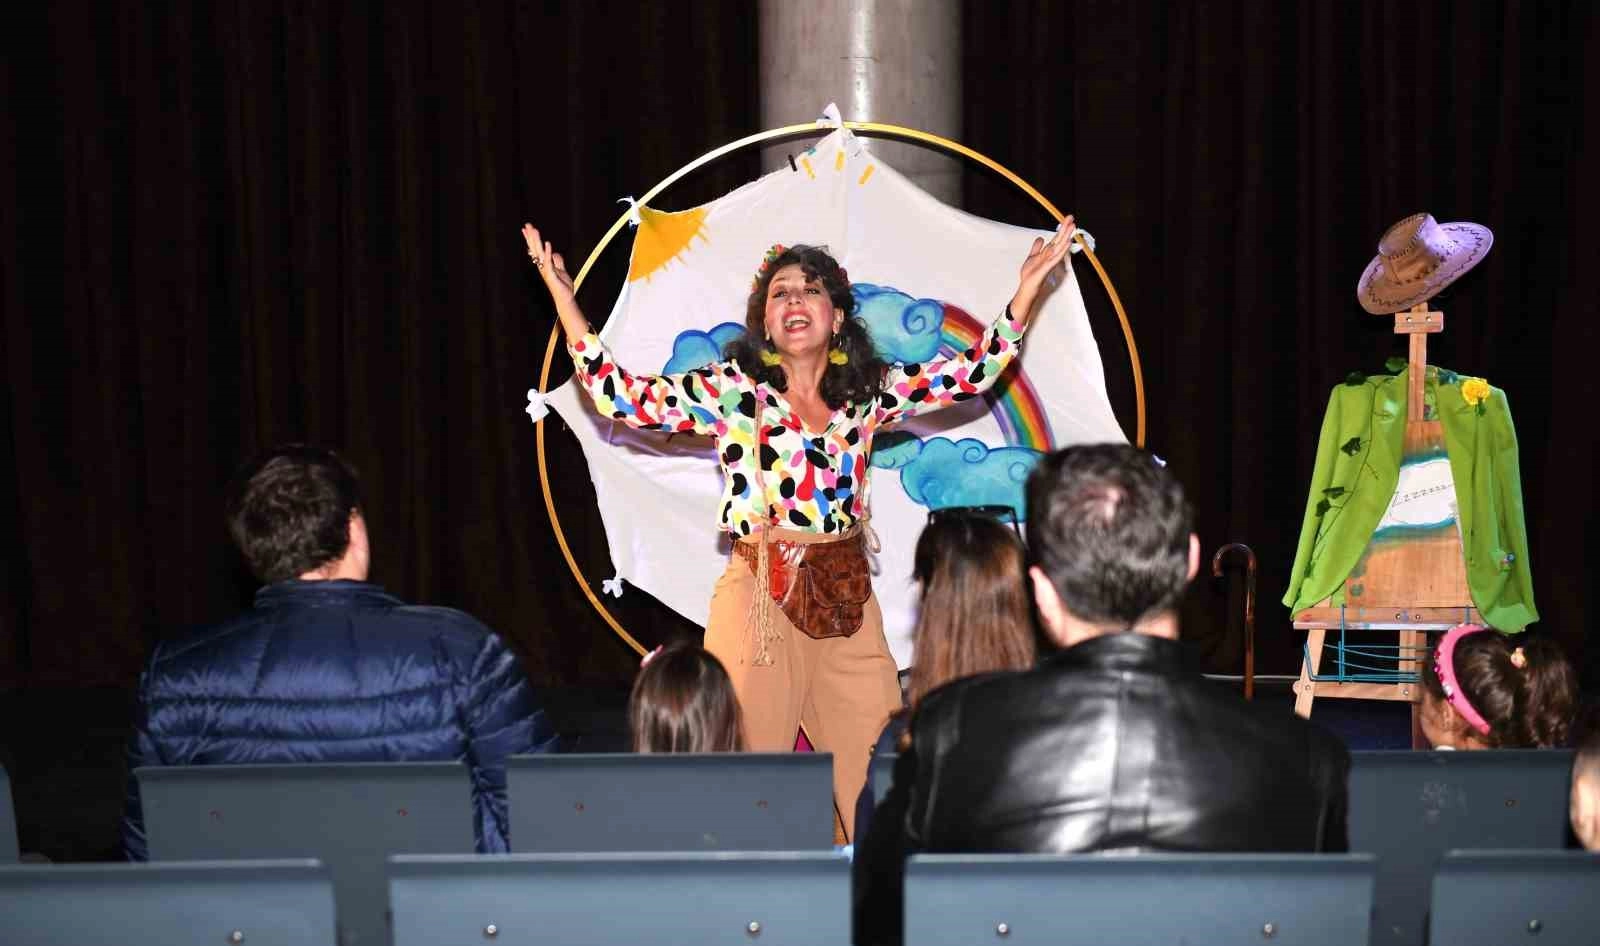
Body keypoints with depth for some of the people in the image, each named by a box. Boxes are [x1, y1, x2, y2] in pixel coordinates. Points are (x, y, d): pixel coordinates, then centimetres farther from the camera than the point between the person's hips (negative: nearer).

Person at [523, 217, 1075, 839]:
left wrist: (1027, 288, 7)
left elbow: (972, 373, 12)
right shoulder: (731, 390, -2)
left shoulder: (866, 391, 7)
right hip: (761, 599, -3)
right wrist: (562, 296, -12)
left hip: (848, 600, 3)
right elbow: (618, 395, -7)